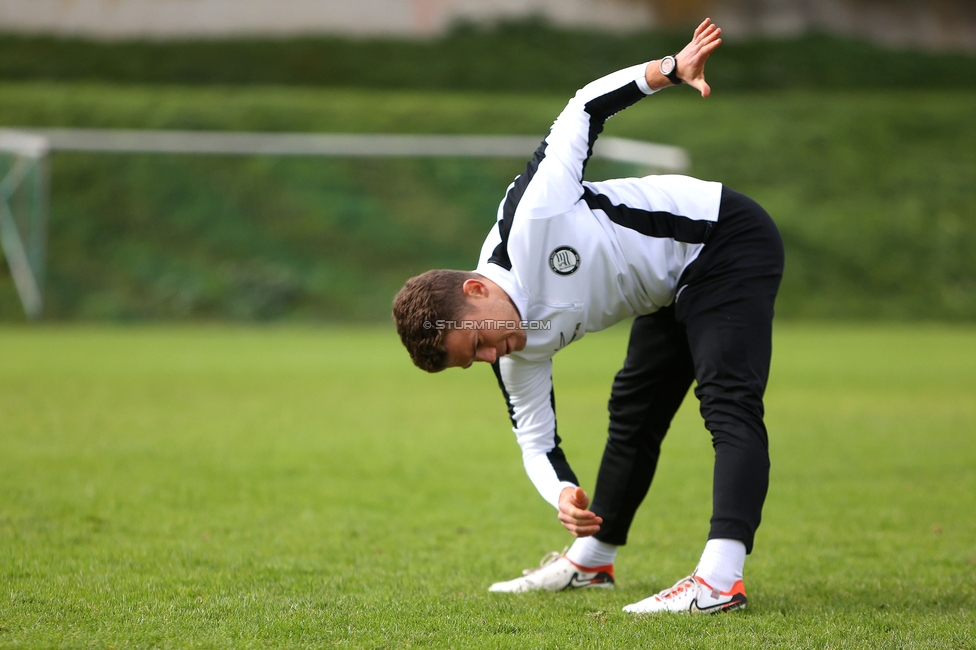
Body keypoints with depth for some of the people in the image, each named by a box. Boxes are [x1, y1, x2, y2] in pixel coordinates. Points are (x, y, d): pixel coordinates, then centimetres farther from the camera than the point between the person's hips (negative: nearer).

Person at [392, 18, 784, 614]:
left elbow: (586, 109, -18)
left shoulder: (528, 215, -30)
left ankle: (721, 578, -34)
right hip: (677, 288, 8)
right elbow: (536, 439, -2)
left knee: (727, 401, -22)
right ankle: (591, 560, 36)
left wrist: (671, 69, -25)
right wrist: (562, 493, -23)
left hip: (726, 241, -8)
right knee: (634, 410, 19)